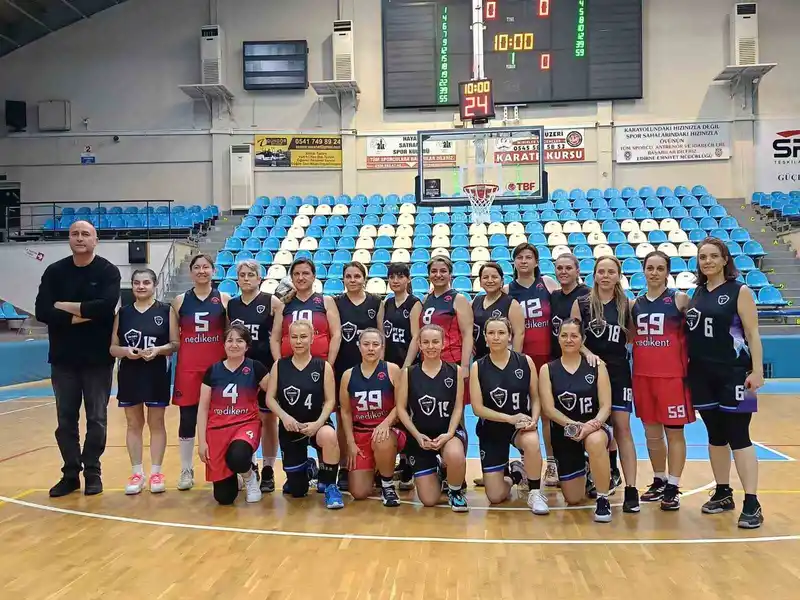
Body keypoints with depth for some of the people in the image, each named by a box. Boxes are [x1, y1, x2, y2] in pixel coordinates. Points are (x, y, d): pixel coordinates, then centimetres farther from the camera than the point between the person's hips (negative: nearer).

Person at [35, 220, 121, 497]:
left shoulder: (108, 272, -3)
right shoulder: (54, 272, 3)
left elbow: (105, 307, -21)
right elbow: (42, 311, -9)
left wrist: (65, 306, -13)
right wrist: (81, 316, -16)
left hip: (98, 358, -2)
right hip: (63, 358, 3)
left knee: (97, 419, 5)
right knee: (66, 420, 8)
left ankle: (92, 471, 17)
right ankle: (70, 473, 19)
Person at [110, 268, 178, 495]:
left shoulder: (166, 311, -1)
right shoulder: (122, 312, 6)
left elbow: (176, 344, -2)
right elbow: (113, 347, 6)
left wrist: (158, 350, -20)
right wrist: (125, 351, -15)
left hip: (157, 374, -2)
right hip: (129, 374, 3)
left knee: (156, 423, 5)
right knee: (133, 424, 8)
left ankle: (156, 472, 13)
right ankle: (136, 473, 17)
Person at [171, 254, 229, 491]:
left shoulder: (224, 299, 3)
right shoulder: (180, 300, 6)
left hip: (217, 365, -1)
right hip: (187, 366, 1)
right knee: (187, 419, 5)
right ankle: (186, 470, 16)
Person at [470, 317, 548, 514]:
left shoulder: (525, 361, -6)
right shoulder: (478, 367, -7)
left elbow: (535, 398, 0)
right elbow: (478, 408, -10)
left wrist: (533, 420, -19)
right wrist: (510, 418, -21)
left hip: (522, 425, 0)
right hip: (492, 429, 1)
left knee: (531, 442, -39)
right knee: (495, 497, -1)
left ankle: (535, 493, -13)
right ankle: (514, 473, 35)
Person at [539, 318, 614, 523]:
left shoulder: (597, 367, -2)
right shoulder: (547, 370, -2)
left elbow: (605, 406, -8)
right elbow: (549, 408, -9)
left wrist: (593, 424, -28)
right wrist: (574, 425, -25)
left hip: (594, 429, -1)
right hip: (563, 435, 2)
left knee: (595, 441, -41)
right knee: (573, 499, 6)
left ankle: (603, 500, -20)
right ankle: (585, 473, 44)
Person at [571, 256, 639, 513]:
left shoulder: (626, 305, 4)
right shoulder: (581, 303, 1)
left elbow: (634, 337, 14)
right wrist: (588, 354, -15)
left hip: (618, 371, 0)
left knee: (622, 427, -4)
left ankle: (630, 489, -3)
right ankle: (603, 473, 25)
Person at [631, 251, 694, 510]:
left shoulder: (680, 299, -4)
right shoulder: (635, 304, 9)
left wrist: (689, 363, -11)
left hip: (672, 375, -5)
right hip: (642, 375, 5)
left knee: (674, 431, 2)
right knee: (651, 432, 14)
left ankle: (673, 488, 12)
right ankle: (659, 482, 28)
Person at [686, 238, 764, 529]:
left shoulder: (740, 291, -4)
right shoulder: (696, 293, 10)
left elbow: (753, 333, -8)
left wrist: (757, 370, -14)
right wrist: (687, 366, 11)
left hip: (733, 374, -5)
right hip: (703, 375, 5)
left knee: (738, 438, -5)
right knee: (715, 436, 13)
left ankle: (752, 504, 0)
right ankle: (723, 493, 25)